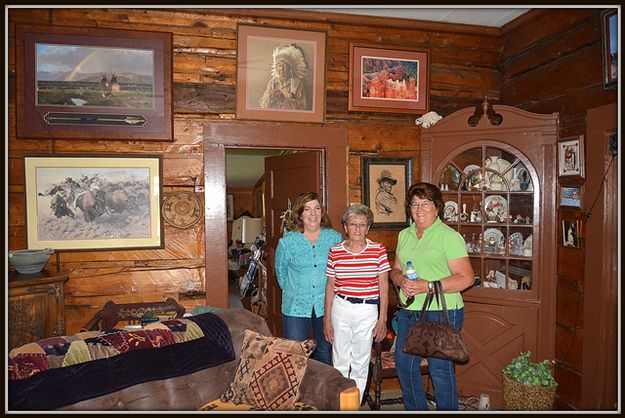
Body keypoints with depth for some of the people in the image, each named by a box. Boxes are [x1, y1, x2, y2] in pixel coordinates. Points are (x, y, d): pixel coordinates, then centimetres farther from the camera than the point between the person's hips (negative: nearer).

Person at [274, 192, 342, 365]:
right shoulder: (287, 242, -7)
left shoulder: (335, 238, -3)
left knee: (324, 352, 17)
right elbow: (280, 271, 8)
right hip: (295, 306, -1)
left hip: (325, 305, 2)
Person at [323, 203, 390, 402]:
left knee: (361, 364, 11)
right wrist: (327, 319, 4)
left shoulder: (378, 251, -3)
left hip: (367, 312, -1)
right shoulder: (335, 252, 0)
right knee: (340, 363, 10)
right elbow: (330, 287, 4)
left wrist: (382, 319, -2)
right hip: (341, 309, 1)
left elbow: (383, 287, 0)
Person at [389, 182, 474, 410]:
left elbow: (466, 278, -15)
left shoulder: (449, 236, -10)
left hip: (441, 313, -7)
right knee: (403, 364, 15)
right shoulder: (404, 235, 11)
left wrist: (426, 286, -22)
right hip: (408, 312, 7)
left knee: (441, 370, 3)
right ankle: (416, 410, 35)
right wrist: (401, 279, -7)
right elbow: (395, 270, 17)